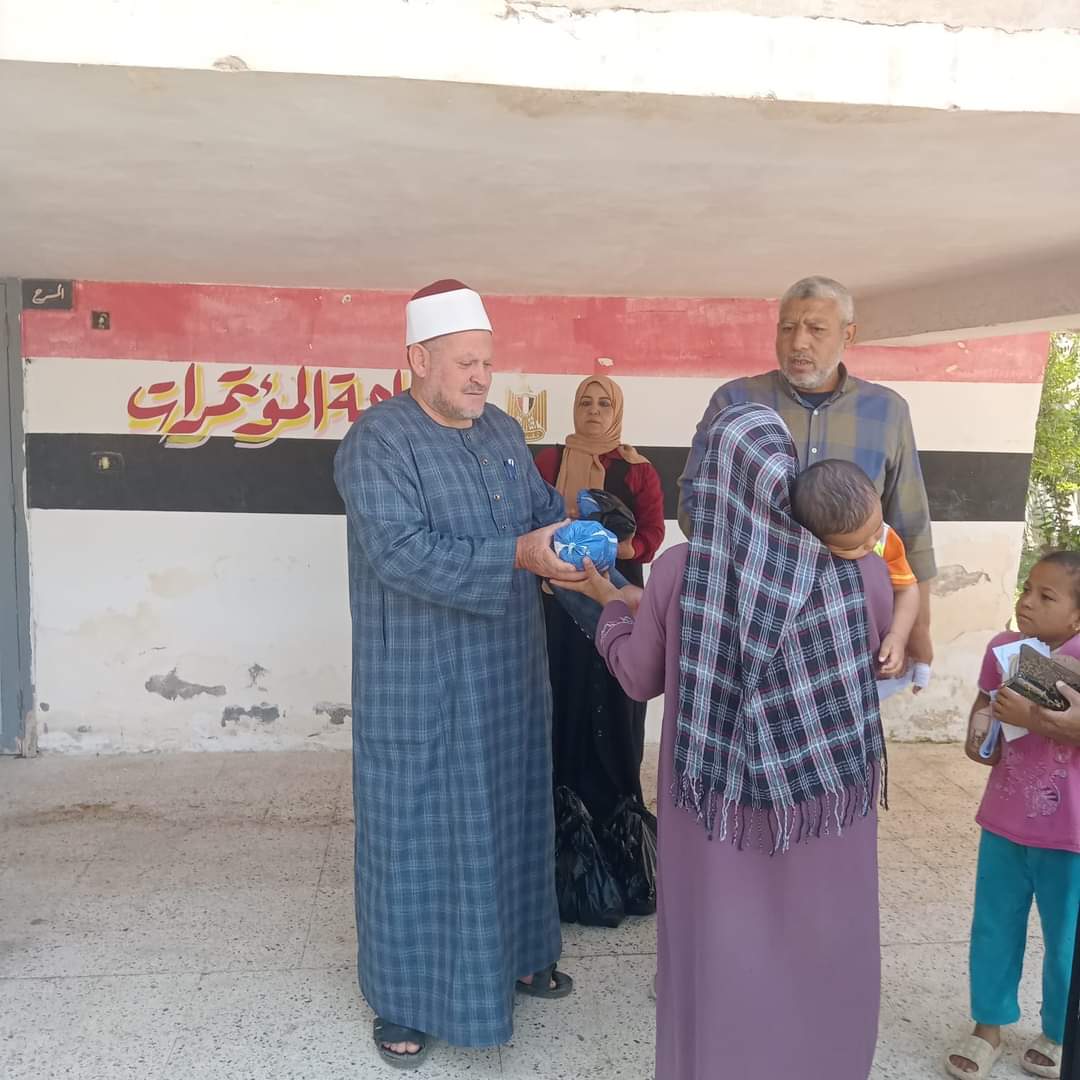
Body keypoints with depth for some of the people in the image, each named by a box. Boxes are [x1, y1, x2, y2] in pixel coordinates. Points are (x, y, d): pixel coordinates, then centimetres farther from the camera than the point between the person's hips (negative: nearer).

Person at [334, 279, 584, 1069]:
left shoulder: (504, 432, 8)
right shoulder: (376, 443, -15)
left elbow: (543, 508, 10)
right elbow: (401, 553, -26)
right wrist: (518, 555, -31)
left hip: (508, 671, 7)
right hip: (422, 679, -6)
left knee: (508, 813, 17)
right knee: (418, 826, 4)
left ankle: (513, 952, 36)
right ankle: (404, 995, 21)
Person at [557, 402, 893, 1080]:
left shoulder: (679, 571, -15)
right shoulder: (861, 573, -15)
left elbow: (639, 678, 0)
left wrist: (609, 603, 17)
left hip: (721, 804, 0)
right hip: (828, 802, 0)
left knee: (721, 959, 20)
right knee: (820, 958, 21)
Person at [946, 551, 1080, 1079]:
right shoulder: (1003, 648, -3)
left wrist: (1032, 715, -32)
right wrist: (977, 733, -7)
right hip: (1004, 823, 4)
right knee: (993, 931, 16)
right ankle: (988, 1027, 34)